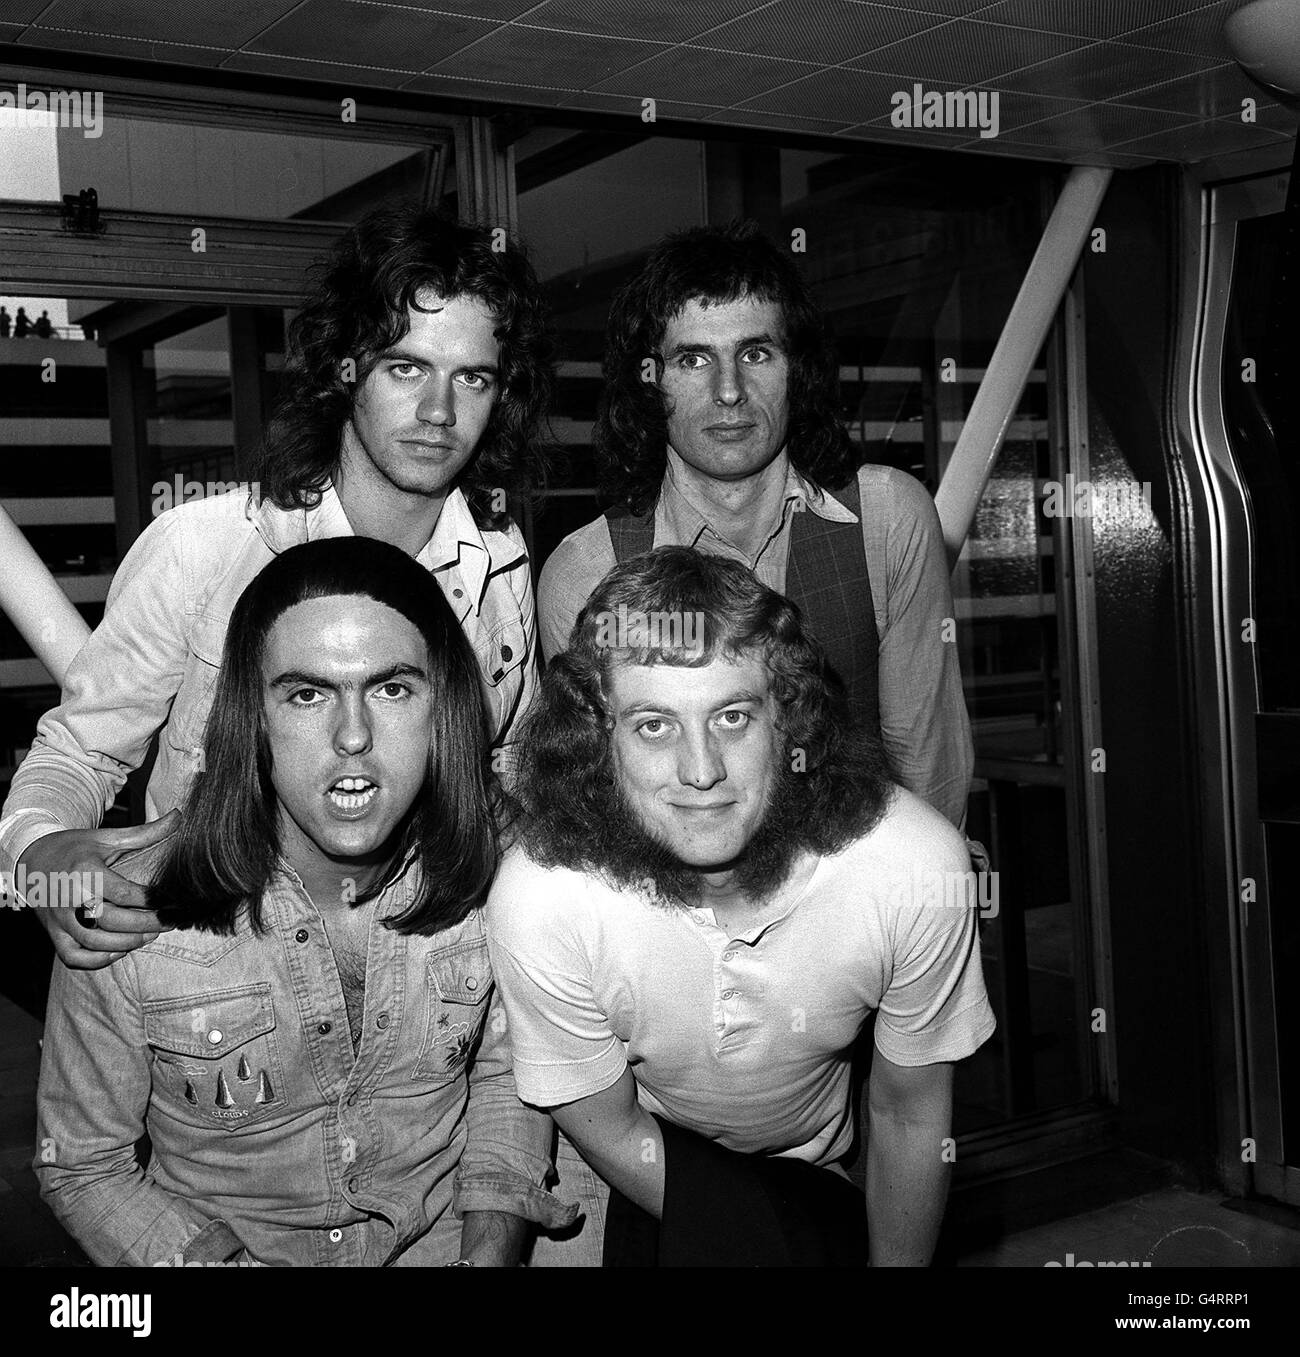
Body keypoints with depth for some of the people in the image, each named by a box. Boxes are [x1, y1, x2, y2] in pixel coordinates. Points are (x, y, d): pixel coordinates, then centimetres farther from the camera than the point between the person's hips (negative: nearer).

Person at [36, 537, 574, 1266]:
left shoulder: (490, 877, -10)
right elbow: (82, 1165, -4)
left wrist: (493, 1239, -7)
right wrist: (218, 1256, -18)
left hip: (441, 1243, 2)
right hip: (230, 1247, -1)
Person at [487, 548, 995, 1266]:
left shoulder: (918, 869, -29)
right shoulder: (538, 901, -31)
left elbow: (910, 1114, -11)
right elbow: (609, 1131, -13)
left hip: (830, 1163, 2)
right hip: (650, 1175, -2)